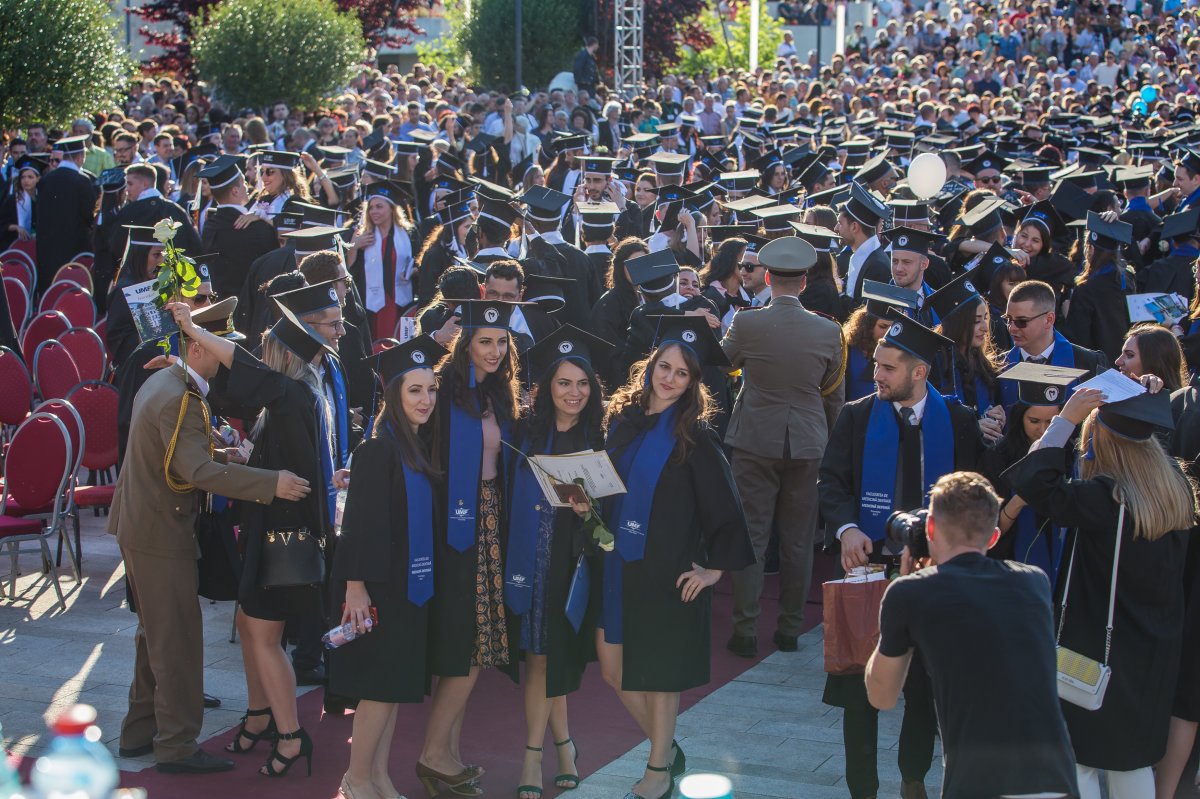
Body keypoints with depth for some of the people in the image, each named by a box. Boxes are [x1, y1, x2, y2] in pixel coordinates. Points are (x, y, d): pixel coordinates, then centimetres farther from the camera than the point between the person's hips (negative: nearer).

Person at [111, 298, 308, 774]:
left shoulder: (163, 382, 9)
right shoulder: (180, 399, -23)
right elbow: (198, 469, -34)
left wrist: (224, 454, 13)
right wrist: (270, 484, -37)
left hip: (138, 525, 11)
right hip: (161, 533, -11)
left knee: (155, 635, 20)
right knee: (178, 640, -3)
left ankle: (140, 731, 29)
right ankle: (177, 746, 4)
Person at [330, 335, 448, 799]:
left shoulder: (421, 451, 9)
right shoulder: (377, 451, -14)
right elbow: (358, 522, -17)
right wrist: (355, 584, -21)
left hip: (411, 583, 8)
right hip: (380, 584, -8)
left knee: (396, 683, 10)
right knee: (382, 683, -4)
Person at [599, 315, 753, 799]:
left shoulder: (692, 436, -10)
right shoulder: (623, 418, 4)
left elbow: (725, 506, -11)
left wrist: (716, 567, -11)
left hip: (666, 571, -5)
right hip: (619, 563, 5)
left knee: (659, 671, 4)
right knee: (614, 670, 9)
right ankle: (667, 749, 29)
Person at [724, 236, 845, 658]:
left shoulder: (746, 323, -12)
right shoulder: (828, 331, -6)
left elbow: (722, 361, 8)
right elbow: (834, 394, 6)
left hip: (755, 442, -2)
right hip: (807, 444, 2)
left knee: (750, 538, 4)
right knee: (798, 542, 10)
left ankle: (746, 631, 6)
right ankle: (790, 630, 17)